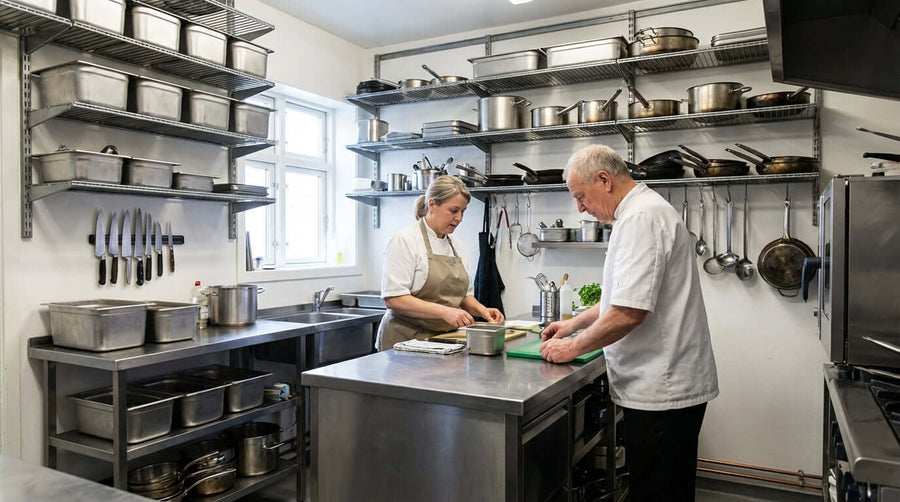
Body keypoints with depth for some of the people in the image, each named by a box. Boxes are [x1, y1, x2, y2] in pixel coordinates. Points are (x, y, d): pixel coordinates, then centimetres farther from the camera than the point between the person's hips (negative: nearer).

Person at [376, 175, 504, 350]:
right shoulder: (405, 240, -8)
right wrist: (444, 311, -23)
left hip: (446, 340, 6)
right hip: (408, 340, -6)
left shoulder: (455, 244, 14)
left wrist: (481, 310, 2)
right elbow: (394, 299, -17)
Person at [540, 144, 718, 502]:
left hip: (661, 391, -10)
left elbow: (629, 311, -25)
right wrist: (575, 323, 19)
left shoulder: (641, 218, -18)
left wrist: (575, 347, -12)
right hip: (673, 385, 10)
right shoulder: (643, 211, 16)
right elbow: (626, 295, 25)